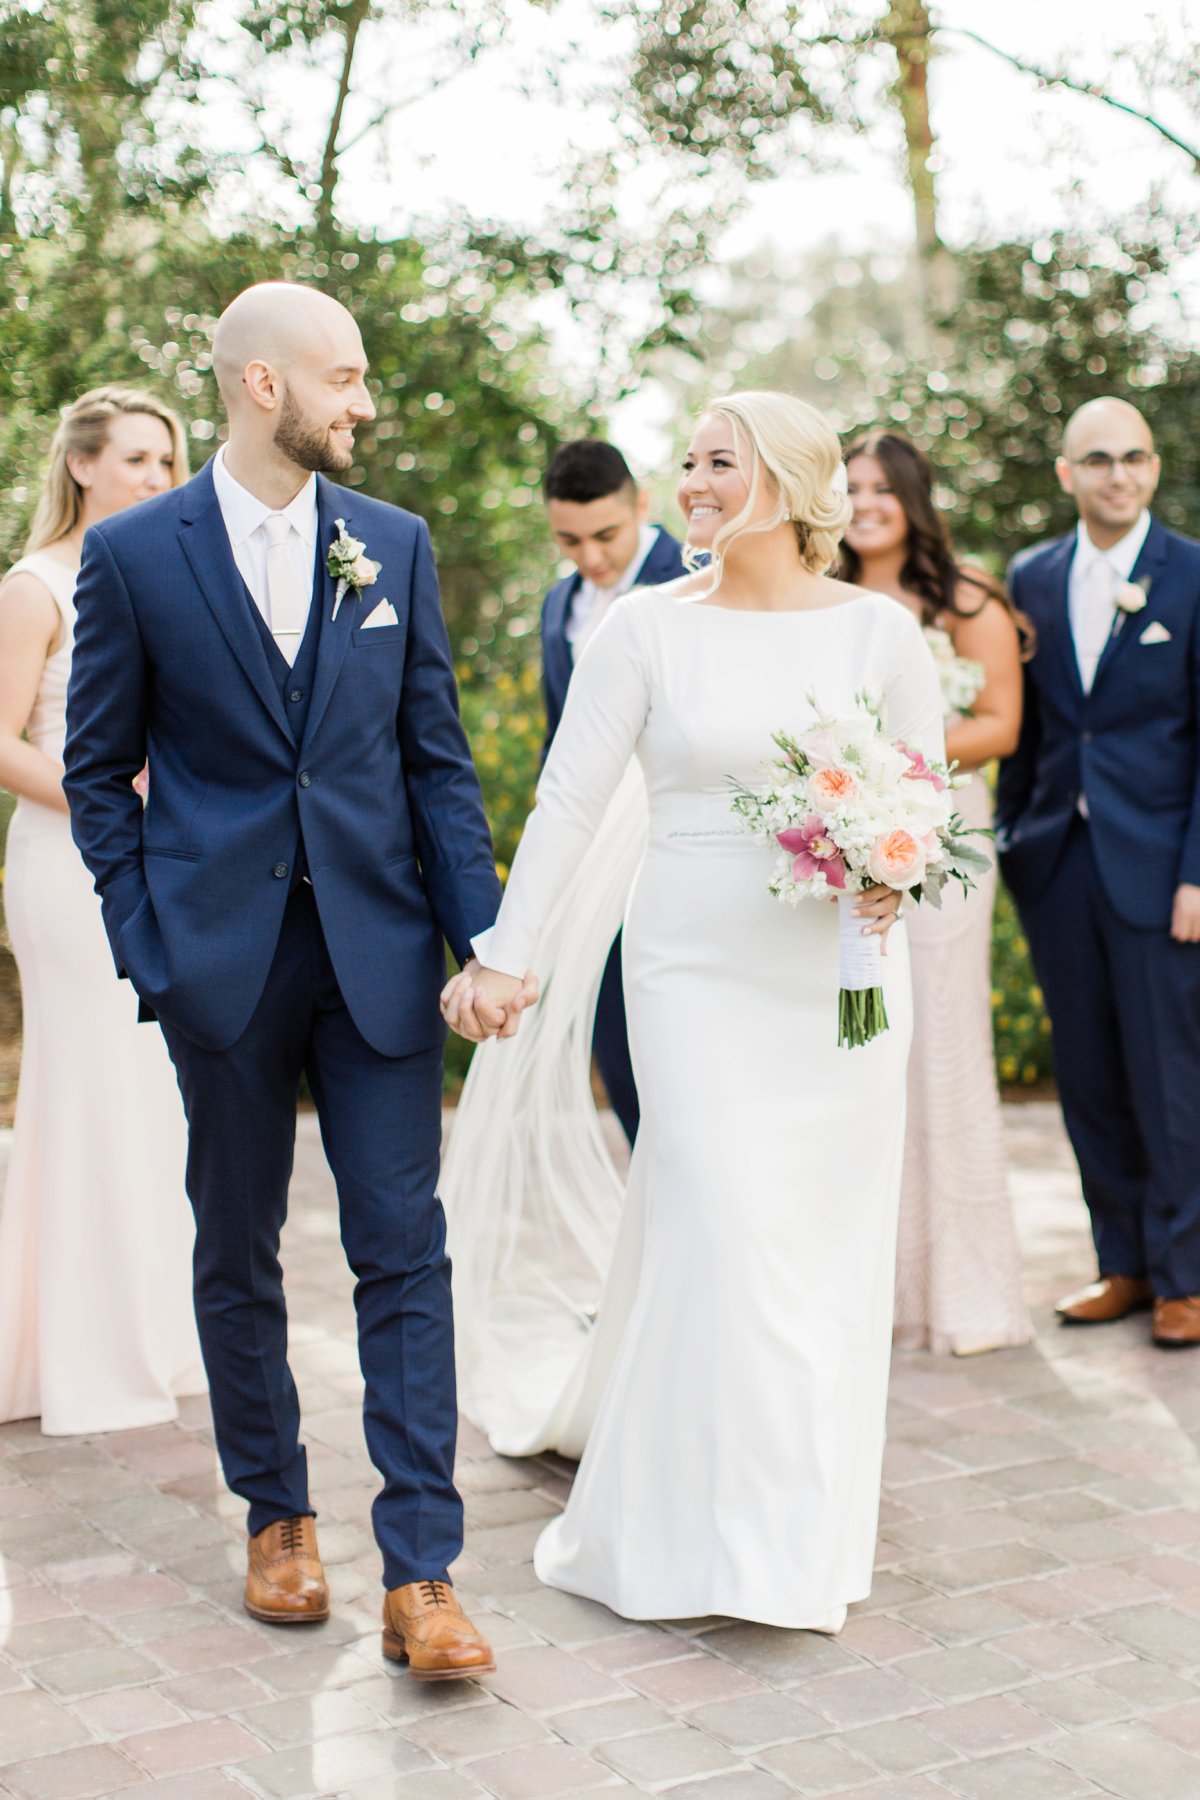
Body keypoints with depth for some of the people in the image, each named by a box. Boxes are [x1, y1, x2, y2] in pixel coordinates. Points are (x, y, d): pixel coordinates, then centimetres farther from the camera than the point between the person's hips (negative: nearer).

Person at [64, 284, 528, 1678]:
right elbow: (99, 771, 4)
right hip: (223, 959, -1)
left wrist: (480, 935, -1)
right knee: (237, 1252, 11)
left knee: (405, 1251, -2)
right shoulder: (133, 554, -1)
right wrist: (145, 946, -3)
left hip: (377, 948, 1)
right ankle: (276, 1517, 29)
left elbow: (437, 755, 7)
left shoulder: (394, 545, 6)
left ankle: (419, 1576, 1)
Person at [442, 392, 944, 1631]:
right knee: (721, 1226, -7)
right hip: (696, 968, -2)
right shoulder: (647, 626, -1)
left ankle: (813, 1528, 25)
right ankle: (717, 1525, 9)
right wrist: (501, 956, -10)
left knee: (832, 1238, 7)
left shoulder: (880, 631, 2)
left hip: (839, 972, 2)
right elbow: (568, 802, -3)